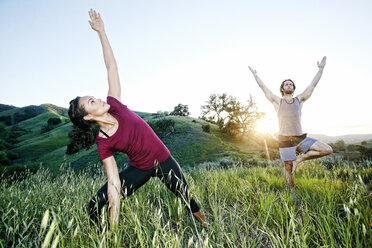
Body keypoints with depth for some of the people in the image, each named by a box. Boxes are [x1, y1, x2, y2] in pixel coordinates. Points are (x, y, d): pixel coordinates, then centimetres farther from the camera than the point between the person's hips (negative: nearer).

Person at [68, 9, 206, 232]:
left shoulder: (114, 106, -14)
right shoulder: (103, 144, -20)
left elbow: (112, 67, -11)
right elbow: (114, 185, -20)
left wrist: (102, 32, -12)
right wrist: (114, 228, -20)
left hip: (164, 161, 2)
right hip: (140, 169, -2)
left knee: (188, 199, 17)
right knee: (96, 206, -11)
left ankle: (206, 227, 44)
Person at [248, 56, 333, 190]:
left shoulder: (299, 99, 12)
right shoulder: (278, 101, 6)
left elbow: (313, 84, 15)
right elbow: (263, 87, 11)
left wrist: (321, 69, 16)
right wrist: (255, 74, 18)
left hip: (301, 138, 3)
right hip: (285, 140, -3)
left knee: (328, 150, -9)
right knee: (288, 168, 2)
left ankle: (299, 159, 2)